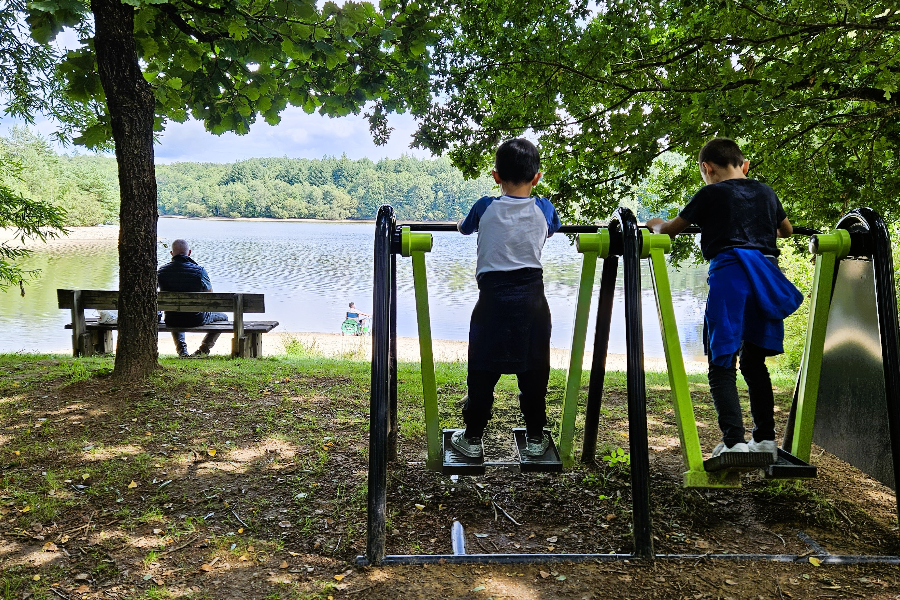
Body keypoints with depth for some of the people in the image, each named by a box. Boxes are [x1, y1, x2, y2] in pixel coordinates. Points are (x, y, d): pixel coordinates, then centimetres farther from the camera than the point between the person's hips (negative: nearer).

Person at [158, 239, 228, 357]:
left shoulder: (162, 271, -6)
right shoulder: (200, 271, -15)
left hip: (172, 321, 4)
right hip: (197, 320, -3)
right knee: (223, 317, 27)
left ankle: (181, 350, 26)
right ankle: (202, 350, 13)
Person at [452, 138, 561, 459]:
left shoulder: (485, 208, -3)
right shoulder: (544, 209, 1)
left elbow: (463, 228, 17)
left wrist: (462, 221, 41)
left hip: (493, 297, -1)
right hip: (532, 297, 2)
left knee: (483, 371, 8)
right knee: (534, 371, 12)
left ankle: (472, 438, 17)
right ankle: (535, 438, 22)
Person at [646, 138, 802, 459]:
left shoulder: (710, 194, 5)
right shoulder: (766, 192, 20)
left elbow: (672, 228, 15)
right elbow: (786, 230, 37)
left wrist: (655, 225, 36)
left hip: (729, 273, -5)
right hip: (767, 274, 6)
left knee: (722, 365, -4)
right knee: (754, 361, 16)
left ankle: (734, 443, -14)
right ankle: (765, 440, 17)